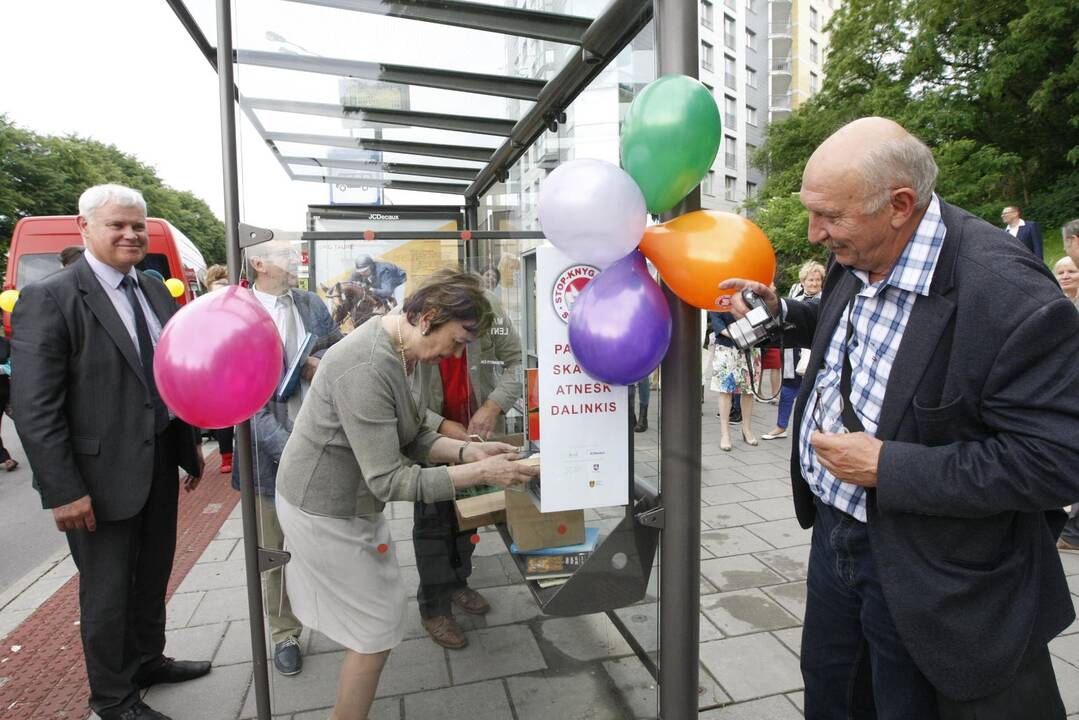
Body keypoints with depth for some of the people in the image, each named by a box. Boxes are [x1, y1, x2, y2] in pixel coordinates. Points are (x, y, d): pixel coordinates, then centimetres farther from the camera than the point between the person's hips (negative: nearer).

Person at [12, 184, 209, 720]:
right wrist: (62, 490, -18)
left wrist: (189, 447, 12)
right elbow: (34, 408, -17)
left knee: (154, 574, 22)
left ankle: (147, 660, 45)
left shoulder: (156, 292, 6)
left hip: (160, 464, 6)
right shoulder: (48, 299, -14)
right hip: (101, 475, -6)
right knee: (108, 590, 12)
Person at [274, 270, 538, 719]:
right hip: (324, 510, -9)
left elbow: (412, 438, 3)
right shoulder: (365, 369, -33)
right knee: (378, 626, 3)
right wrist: (480, 473, -29)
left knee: (374, 617, 19)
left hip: (354, 500, 9)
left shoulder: (416, 352, -3)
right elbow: (390, 481, -31)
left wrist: (469, 451, -13)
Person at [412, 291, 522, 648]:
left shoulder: (488, 305, -20)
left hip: (476, 430, 3)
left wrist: (494, 405, -28)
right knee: (433, 519, 5)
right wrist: (442, 426, -29)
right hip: (429, 434, -3)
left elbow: (516, 360, -14)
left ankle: (457, 582, 41)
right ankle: (433, 606, 24)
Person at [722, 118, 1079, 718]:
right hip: (834, 528, 7)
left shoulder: (1011, 295, -26)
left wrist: (888, 467, -26)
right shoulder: (855, 258, -3)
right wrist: (779, 313, 1)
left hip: (923, 573, -7)